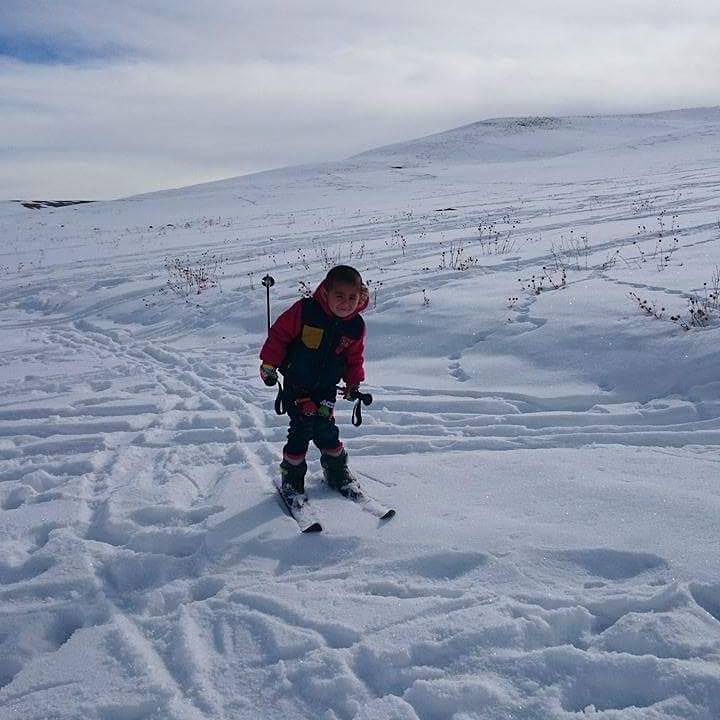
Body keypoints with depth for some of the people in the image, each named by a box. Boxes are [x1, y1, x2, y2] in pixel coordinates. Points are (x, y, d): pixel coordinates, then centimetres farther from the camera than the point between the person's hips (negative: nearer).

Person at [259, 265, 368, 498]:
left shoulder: (356, 326, -5)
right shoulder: (305, 310, -20)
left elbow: (354, 357, 11)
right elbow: (279, 333, -10)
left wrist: (354, 383, 7)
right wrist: (269, 364, -10)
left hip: (327, 387, 3)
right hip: (297, 384, -3)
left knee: (325, 429, 2)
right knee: (302, 429, -6)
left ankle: (337, 471, 25)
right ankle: (292, 476, 13)